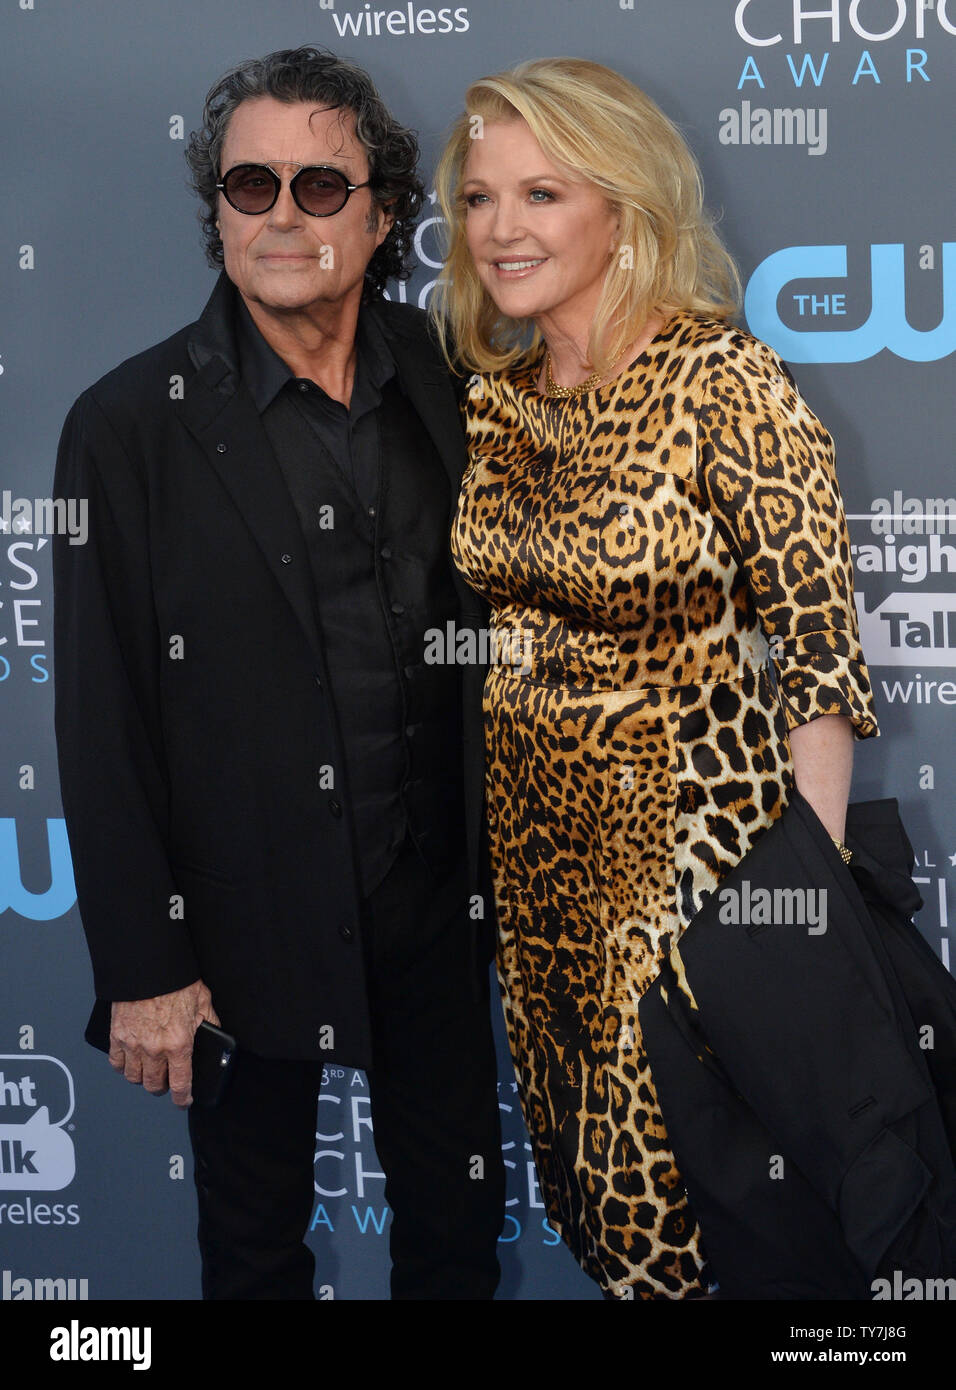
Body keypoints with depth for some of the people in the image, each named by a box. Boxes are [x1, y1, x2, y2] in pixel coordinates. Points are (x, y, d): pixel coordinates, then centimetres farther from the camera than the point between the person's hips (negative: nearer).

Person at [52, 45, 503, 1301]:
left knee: (457, 1209, 20)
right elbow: (104, 721, -11)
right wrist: (143, 968, -10)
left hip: (436, 899, 3)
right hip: (247, 917, -3)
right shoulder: (132, 427, -11)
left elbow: (485, 621, 8)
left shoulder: (442, 385, 0)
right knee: (257, 1238, 17)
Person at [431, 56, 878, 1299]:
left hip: (693, 825, -6)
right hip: (534, 831, 6)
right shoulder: (491, 391, 4)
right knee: (579, 1149, 18)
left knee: (676, 1168, 4)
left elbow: (819, 647, -17)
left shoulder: (721, 379, -17)